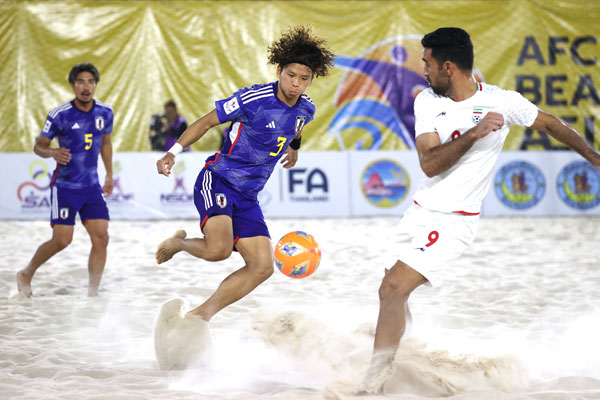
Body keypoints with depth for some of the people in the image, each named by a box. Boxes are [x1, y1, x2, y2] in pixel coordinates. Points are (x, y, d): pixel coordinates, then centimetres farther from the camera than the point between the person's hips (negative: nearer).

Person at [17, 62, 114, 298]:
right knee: (62, 240, -6)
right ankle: (26, 274, 18)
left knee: (101, 238, -7)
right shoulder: (60, 115, -12)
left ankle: (93, 293, 0)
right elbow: (38, 146, -4)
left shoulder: (105, 113, 2)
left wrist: (109, 175, 21)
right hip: (65, 186, -4)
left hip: (92, 187, 4)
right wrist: (52, 152, -26)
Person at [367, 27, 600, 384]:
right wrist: (475, 133, -25)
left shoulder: (503, 101, -10)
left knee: (393, 288, -17)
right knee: (394, 291, 14)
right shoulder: (427, 101, -1)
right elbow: (430, 164, -13)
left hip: (453, 220, -5)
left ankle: (374, 382, -11)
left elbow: (550, 124, 8)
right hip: (419, 211, 6)